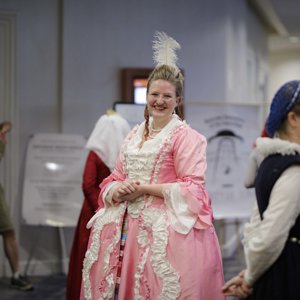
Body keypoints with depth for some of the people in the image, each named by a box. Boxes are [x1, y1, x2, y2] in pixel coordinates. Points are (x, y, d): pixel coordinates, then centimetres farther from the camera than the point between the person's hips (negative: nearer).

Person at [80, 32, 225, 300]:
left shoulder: (186, 137, -5)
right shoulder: (134, 135, 16)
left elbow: (193, 188, -12)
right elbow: (115, 178, 17)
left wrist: (146, 188, -14)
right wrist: (117, 191, -6)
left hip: (165, 226, -6)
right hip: (126, 224, 6)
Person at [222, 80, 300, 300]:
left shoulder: (273, 160, 8)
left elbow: (257, 224, 10)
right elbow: (270, 237, -22)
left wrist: (249, 273, 6)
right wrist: (250, 277, -7)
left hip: (273, 272, 8)